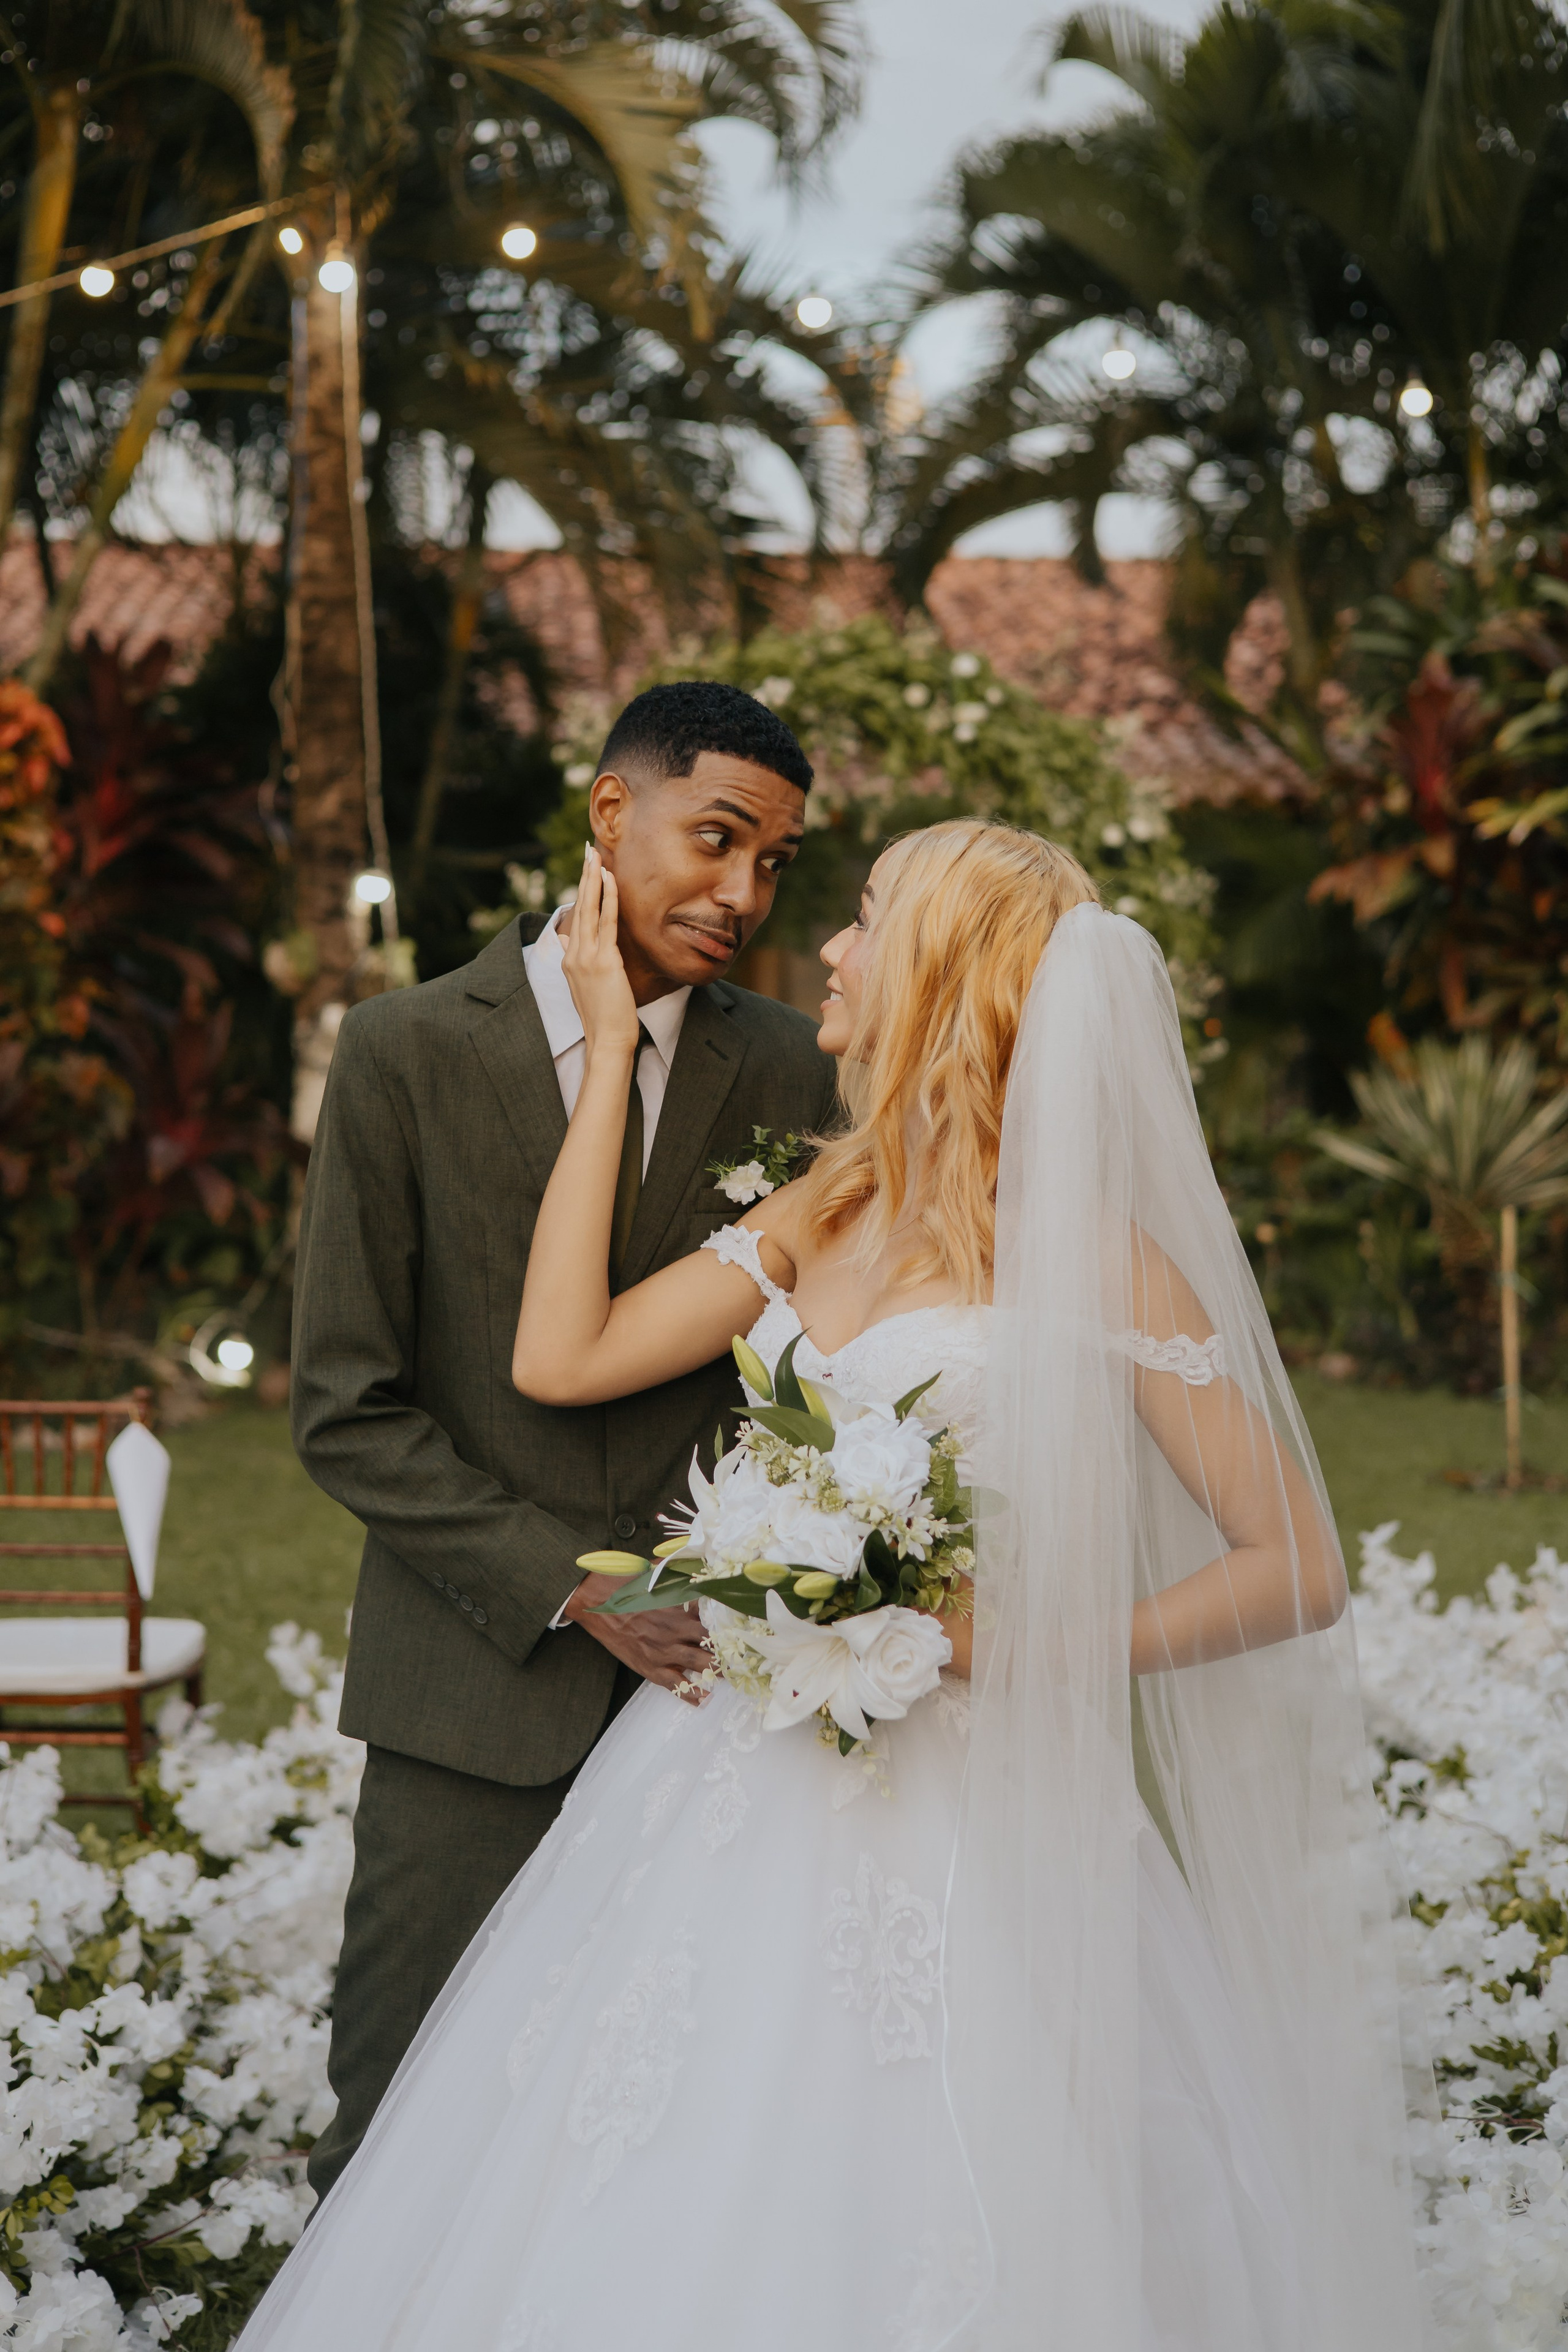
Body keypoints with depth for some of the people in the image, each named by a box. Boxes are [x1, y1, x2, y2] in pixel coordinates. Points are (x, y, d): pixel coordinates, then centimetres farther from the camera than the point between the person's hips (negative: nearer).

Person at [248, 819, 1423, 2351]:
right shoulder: (824, 1209, 11)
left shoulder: (1090, 1252, -8)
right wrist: (610, 1051, 7)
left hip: (958, 1822, -6)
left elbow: (1299, 1568, -8)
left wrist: (1025, 1646, -19)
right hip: (740, 1799, 6)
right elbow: (561, 1359, 4)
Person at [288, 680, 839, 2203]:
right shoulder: (403, 1055, -3)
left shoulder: (786, 1075, 4)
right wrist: (570, 1586, -12)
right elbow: (346, 1411, -5)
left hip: (703, 1684, 2)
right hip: (474, 1700, -1)